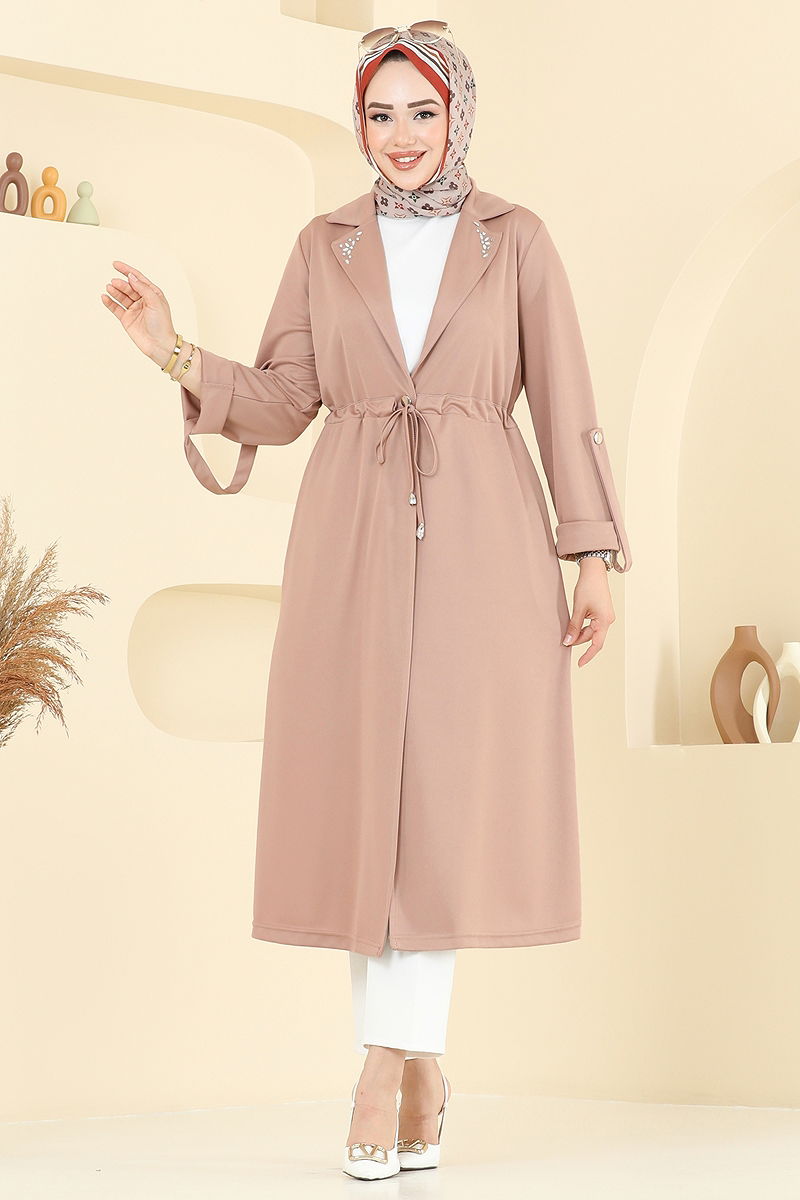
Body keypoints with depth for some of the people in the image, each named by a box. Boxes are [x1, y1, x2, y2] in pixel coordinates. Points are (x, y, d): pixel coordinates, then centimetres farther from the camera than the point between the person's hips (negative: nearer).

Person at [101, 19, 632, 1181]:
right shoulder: (325, 246, 10)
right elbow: (280, 405, 6)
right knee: (365, 797, 0)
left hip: (482, 544, -2)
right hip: (358, 545, 2)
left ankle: (392, 1056, -3)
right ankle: (414, 1064, 10)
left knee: (450, 792, -8)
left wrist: (597, 556, -1)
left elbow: (565, 407, 4)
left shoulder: (517, 239, 6)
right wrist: (177, 353, -10)